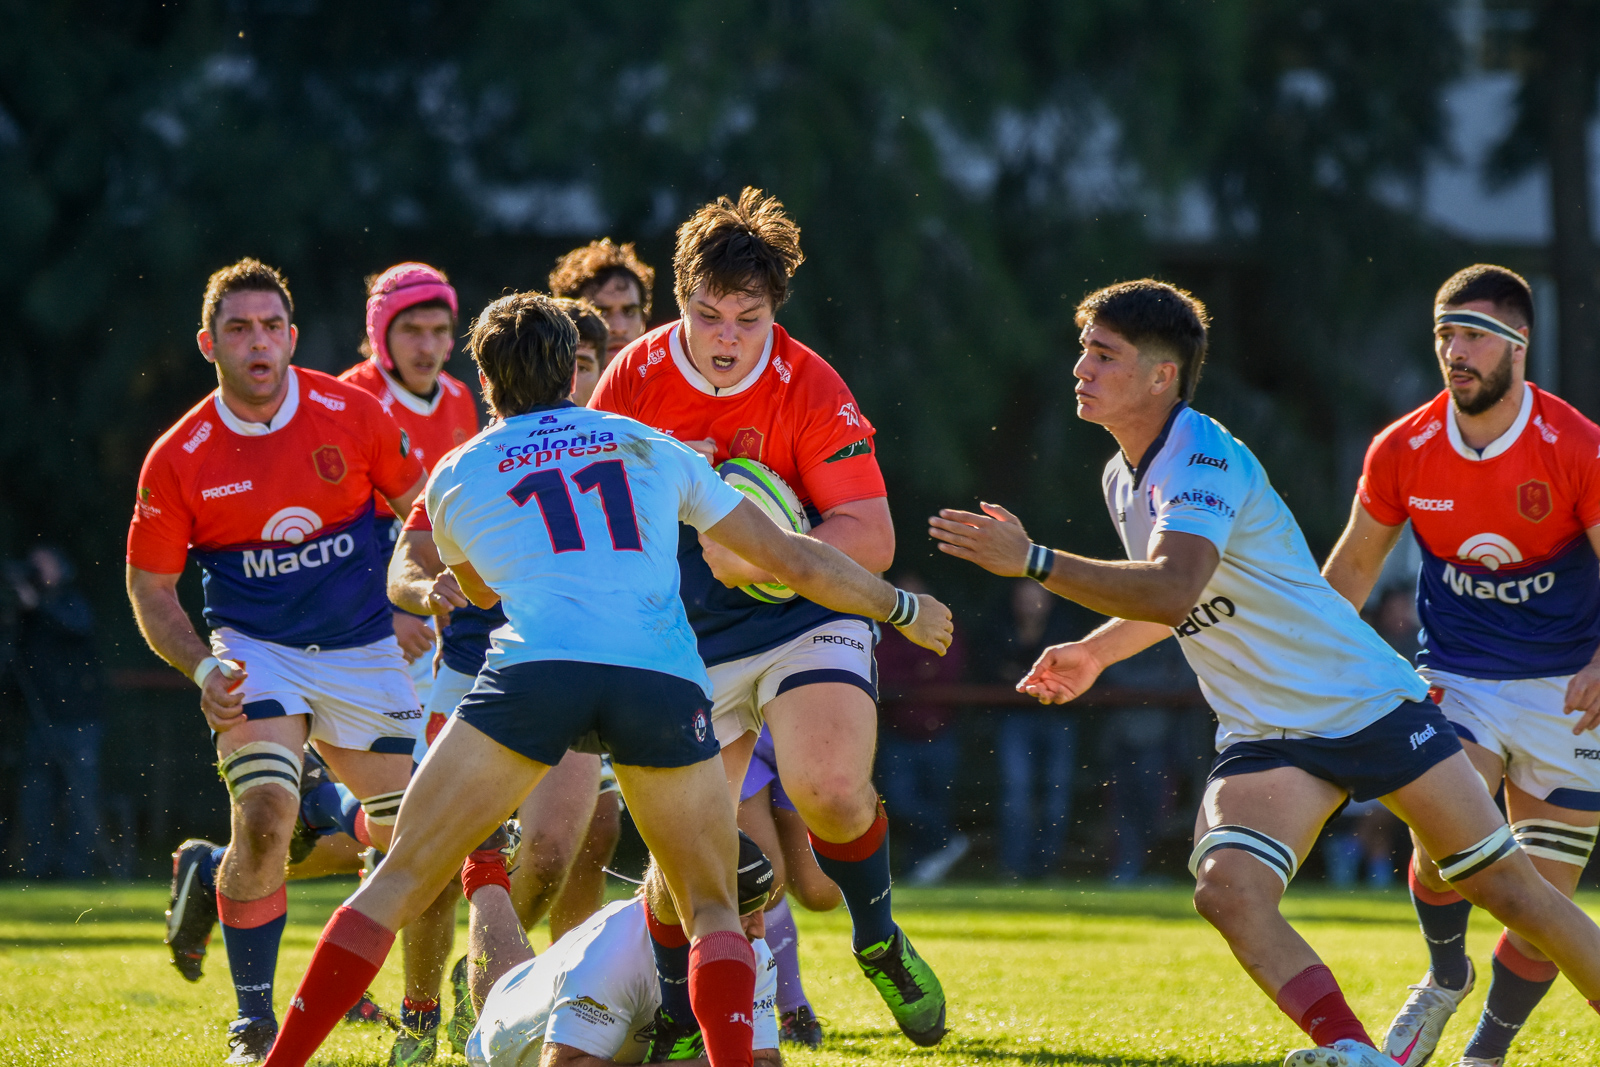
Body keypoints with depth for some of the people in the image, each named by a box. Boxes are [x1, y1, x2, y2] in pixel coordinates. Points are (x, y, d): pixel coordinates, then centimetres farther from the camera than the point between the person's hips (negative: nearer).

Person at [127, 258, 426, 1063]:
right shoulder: (177, 460, -10)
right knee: (265, 819, -22)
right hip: (256, 654, -3)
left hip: (362, 652, 3)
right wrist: (201, 668, -15)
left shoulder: (352, 414, -8)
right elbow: (149, 585, -1)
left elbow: (422, 508, 7)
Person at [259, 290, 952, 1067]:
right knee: (713, 913, 14)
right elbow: (792, 559, 28)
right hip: (664, 680, 1)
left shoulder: (457, 476, 23)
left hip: (536, 667, -1)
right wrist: (902, 609, 43)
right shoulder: (652, 448, 25)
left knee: (397, 883, 8)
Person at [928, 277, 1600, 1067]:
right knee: (1226, 888, -22)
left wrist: (1032, 562, -38)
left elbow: (1173, 589, -38)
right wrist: (1095, 650, 16)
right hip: (1263, 736, 7)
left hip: (1370, 703, -7)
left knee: (1507, 888, -1)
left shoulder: (1203, 458, -20)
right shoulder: (1123, 478, 7)